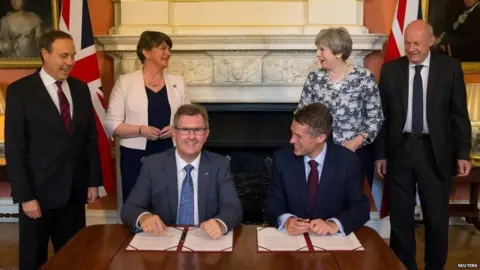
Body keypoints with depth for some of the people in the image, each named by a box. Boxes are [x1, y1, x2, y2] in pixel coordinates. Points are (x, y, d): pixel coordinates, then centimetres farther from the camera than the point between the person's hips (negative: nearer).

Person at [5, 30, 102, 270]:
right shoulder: (20, 91, -8)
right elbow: (14, 149, -10)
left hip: (75, 191, 4)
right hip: (39, 191, -4)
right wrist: (25, 196, -14)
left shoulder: (80, 89, 6)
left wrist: (93, 181, 6)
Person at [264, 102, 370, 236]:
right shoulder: (283, 158, -4)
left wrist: (334, 224, -24)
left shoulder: (348, 161, -7)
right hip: (293, 236, 1)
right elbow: (272, 202, -2)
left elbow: (361, 207, -6)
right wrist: (286, 220, -23)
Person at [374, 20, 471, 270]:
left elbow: (459, 113, 1)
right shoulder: (390, 69, 2)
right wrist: (380, 154, 2)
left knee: (437, 216, 9)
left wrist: (463, 153, -5)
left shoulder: (450, 67, -1)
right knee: (400, 216, 12)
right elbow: (382, 114, 4)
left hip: (435, 151, -1)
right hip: (399, 149, 1)